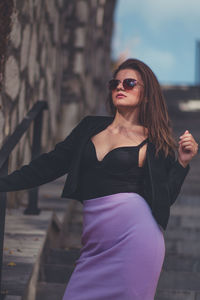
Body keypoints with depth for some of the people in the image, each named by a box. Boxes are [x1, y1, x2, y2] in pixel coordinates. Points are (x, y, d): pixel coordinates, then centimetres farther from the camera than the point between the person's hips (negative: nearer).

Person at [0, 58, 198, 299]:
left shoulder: (155, 141, 5)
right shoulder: (91, 126, 15)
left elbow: (165, 199, 3)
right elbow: (50, 164, 15)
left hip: (134, 235, -3)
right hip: (96, 239, 4)